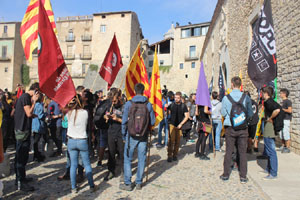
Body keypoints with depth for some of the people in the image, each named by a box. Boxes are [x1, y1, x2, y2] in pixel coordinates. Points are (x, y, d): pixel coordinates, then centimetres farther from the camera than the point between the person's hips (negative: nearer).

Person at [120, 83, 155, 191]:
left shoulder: (129, 104, -7)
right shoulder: (148, 104, -4)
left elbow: (124, 121, -4)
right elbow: (153, 121, -1)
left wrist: (124, 133, 9)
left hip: (132, 134, -1)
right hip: (144, 135, 2)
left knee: (127, 158, 9)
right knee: (141, 159, 11)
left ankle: (127, 183, 14)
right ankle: (139, 183, 20)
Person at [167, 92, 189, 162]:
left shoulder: (183, 106, 1)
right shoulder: (171, 105, 3)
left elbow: (187, 116, -1)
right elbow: (168, 113, 11)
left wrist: (181, 124, -8)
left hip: (179, 126, 1)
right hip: (172, 124, 0)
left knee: (177, 141, 6)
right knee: (171, 140, -8)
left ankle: (175, 155, 21)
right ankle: (169, 156, -2)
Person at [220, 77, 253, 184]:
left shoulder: (226, 98, -7)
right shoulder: (246, 97, -5)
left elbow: (223, 113, 2)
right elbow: (250, 114, 1)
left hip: (230, 128, 0)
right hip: (243, 128, 1)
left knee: (229, 151, 9)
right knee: (243, 152, 8)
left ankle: (226, 174, 18)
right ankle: (243, 177, 15)